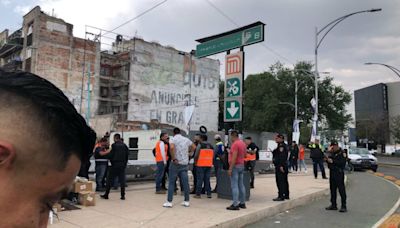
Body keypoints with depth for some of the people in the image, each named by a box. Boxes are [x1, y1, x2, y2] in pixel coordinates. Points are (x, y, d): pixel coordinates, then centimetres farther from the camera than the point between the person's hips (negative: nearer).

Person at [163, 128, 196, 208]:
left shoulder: (172, 139, -6)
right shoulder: (186, 139, 9)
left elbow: (172, 147, -26)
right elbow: (194, 146, 20)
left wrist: (174, 159, -19)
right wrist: (190, 153, 18)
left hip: (176, 163, -4)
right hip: (185, 163, 4)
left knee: (171, 182, 3)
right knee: (185, 182, 8)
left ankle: (169, 201, 5)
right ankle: (186, 201, 14)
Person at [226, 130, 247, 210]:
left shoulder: (235, 144, -16)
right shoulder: (243, 143, 12)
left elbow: (234, 157, -21)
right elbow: (244, 154, 18)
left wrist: (230, 169, -20)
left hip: (235, 166, -9)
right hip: (242, 165, 9)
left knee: (234, 186, -7)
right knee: (241, 185, 14)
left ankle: (235, 205, -6)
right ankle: (242, 203, 21)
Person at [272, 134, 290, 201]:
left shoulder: (281, 146, -15)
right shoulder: (284, 145, 17)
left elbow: (282, 156, -23)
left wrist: (281, 166, -25)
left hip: (280, 166, -11)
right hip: (284, 166, 11)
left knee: (280, 181, -8)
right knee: (284, 181, 16)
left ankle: (281, 196, -6)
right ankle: (286, 195, 25)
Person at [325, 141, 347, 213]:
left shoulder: (342, 153, -8)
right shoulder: (331, 153, 15)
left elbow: (342, 163, -20)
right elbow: (329, 161, 21)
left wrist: (332, 161, -22)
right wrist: (327, 159, 0)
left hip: (339, 173, -7)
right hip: (332, 172, 8)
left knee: (341, 190, -5)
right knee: (332, 189, 11)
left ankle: (343, 206, 1)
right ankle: (333, 205, 20)